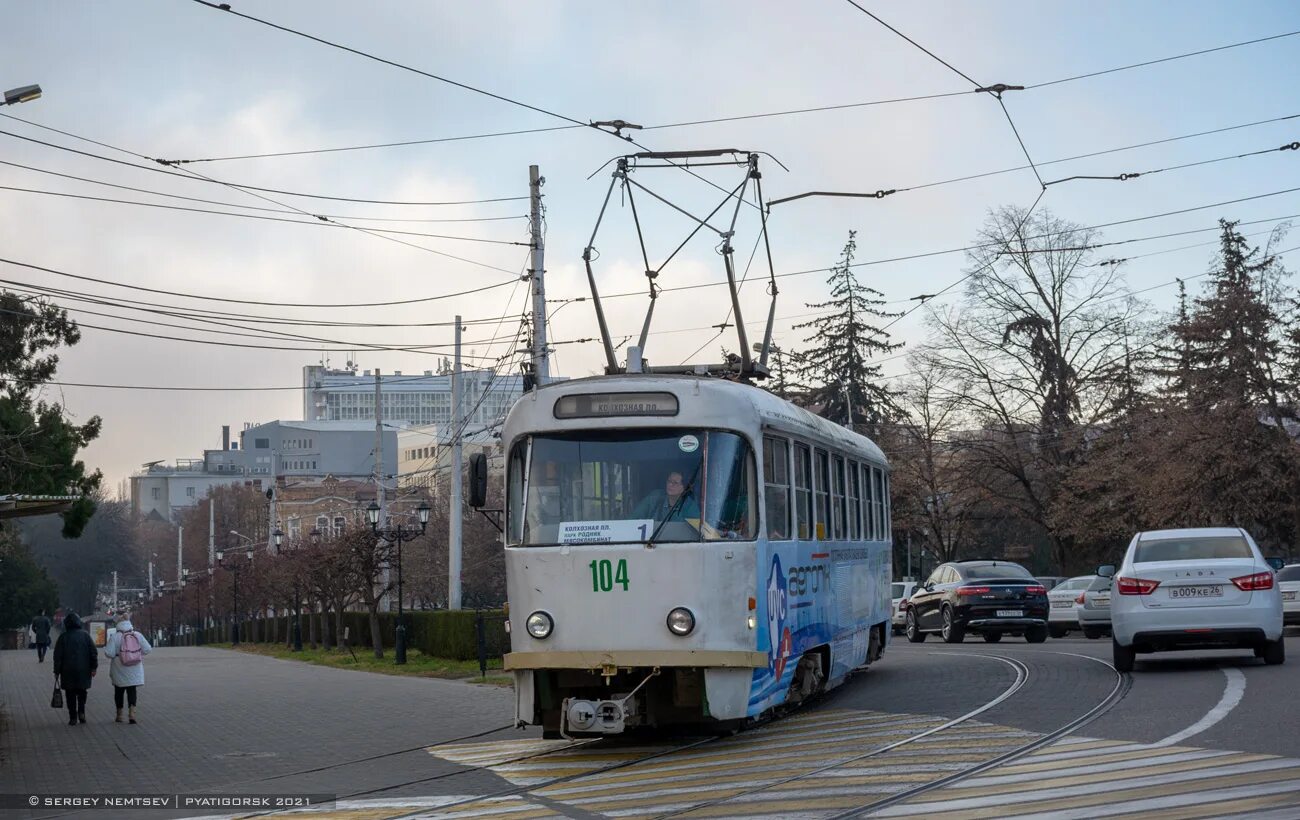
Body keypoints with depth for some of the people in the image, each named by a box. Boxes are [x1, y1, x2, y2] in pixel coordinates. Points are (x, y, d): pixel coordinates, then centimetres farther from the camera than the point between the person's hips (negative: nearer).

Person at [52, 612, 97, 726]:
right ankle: (81, 712, 1)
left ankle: (73, 718, 3)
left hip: (68, 672, -2)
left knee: (70, 695, 5)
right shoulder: (85, 635, 0)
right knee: (81, 691, 18)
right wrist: (94, 667, 3)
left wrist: (57, 671, 4)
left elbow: (58, 656, -3)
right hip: (84, 670, 2)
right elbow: (94, 652, -2)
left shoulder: (63, 637, -4)